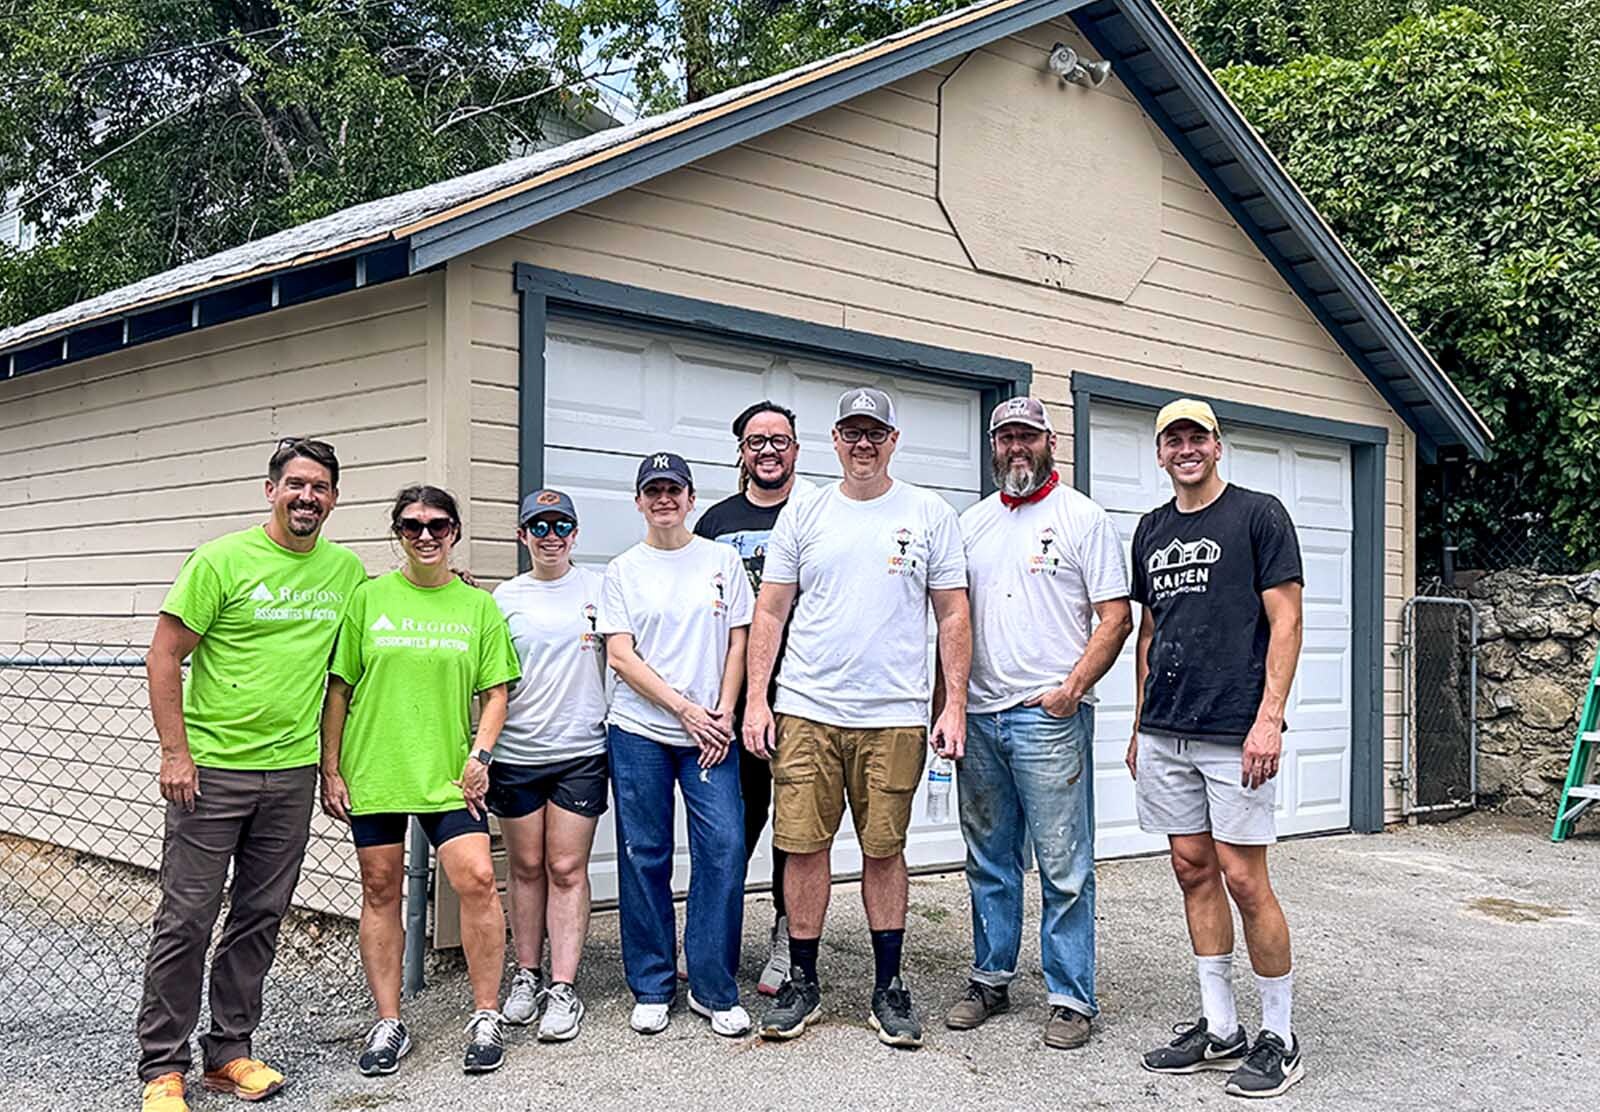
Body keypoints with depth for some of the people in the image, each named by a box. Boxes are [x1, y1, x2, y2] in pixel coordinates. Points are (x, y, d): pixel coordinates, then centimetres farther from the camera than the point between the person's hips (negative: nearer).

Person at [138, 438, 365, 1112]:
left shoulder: (346, 570, 7)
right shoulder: (223, 561, -7)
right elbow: (164, 657, -6)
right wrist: (175, 752, -12)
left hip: (292, 772, 4)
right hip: (211, 768, -4)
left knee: (260, 918, 11)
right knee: (186, 917, 0)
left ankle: (230, 1051, 24)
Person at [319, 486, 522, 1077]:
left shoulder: (478, 606, 6)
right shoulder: (368, 598, 3)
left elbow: (494, 692, 8)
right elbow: (338, 689, 5)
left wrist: (480, 753, -6)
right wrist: (330, 769, 1)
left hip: (448, 774, 0)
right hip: (372, 772, 0)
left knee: (477, 878, -13)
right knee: (381, 891, 7)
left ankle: (485, 1018, 2)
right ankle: (388, 1024, 19)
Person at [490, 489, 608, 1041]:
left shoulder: (597, 588, 3)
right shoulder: (505, 597, 7)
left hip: (581, 751, -1)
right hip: (516, 752, 2)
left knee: (567, 870, -1)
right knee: (525, 867, 10)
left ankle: (563, 988, 2)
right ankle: (526, 975, 22)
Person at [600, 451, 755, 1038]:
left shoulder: (722, 560, 9)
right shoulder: (623, 570, 6)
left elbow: (738, 642, 7)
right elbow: (620, 656, -1)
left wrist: (723, 714, -4)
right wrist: (686, 708, -9)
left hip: (709, 732, 0)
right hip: (638, 731, 0)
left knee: (724, 847, -8)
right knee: (645, 856, 3)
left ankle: (714, 989, 5)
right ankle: (651, 989, 16)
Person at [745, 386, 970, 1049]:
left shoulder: (930, 515, 6)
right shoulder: (803, 516, 8)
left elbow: (953, 618, 5)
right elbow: (770, 613, 8)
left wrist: (955, 706, -2)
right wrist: (756, 699, 0)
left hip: (894, 716, -1)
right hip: (806, 711, 1)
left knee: (884, 849, 6)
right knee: (805, 845, 2)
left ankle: (889, 988, 19)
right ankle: (802, 983, 16)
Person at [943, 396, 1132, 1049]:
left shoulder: (1083, 518, 0)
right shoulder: (972, 523, 15)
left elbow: (1116, 617, -4)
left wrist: (1071, 688, -15)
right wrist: (944, 701, 8)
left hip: (1050, 717, -5)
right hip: (978, 717, 5)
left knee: (1064, 866, -2)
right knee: (988, 861, 14)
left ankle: (1071, 999, 8)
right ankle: (990, 979, 26)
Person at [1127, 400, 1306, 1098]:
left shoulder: (1258, 515, -2)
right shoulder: (1151, 530, 15)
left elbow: (1285, 622, -7)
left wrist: (1269, 718, -15)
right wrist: (1140, 725, 16)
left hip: (1234, 734, -6)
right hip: (1164, 733, 6)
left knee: (1244, 879, -5)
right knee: (1193, 870, 9)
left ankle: (1278, 1037, 9)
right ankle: (1219, 1027, 19)